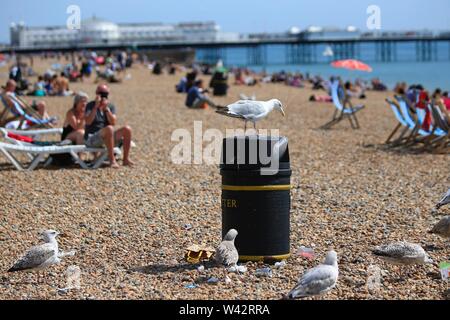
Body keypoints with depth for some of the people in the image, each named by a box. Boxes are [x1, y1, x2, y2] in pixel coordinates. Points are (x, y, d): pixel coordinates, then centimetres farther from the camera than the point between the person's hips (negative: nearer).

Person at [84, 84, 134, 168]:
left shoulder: (111, 106, 9)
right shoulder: (90, 106, -2)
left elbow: (113, 122, -8)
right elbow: (88, 122, -19)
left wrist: (106, 108, -17)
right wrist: (96, 107, -22)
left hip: (107, 138, 6)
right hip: (91, 139, -5)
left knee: (127, 129, -14)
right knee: (109, 128, -35)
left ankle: (126, 159, -13)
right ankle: (112, 160, -35)